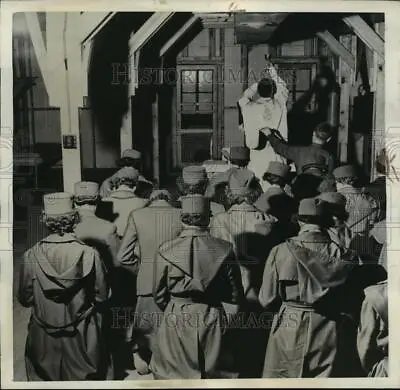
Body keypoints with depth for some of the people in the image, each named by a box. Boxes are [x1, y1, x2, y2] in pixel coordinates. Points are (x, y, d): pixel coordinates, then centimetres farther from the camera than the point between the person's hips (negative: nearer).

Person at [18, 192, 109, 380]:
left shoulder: (31, 256, -14)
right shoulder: (90, 254, -17)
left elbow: (25, 299, -3)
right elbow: (102, 297, -7)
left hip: (43, 338, 1)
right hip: (82, 337, -1)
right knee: (83, 379, 19)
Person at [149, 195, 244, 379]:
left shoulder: (166, 250, -10)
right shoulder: (224, 249, -9)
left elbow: (159, 296, -1)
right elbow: (236, 295, -1)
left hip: (176, 320, -1)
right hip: (212, 320, 1)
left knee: (172, 376, 14)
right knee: (209, 376, 17)